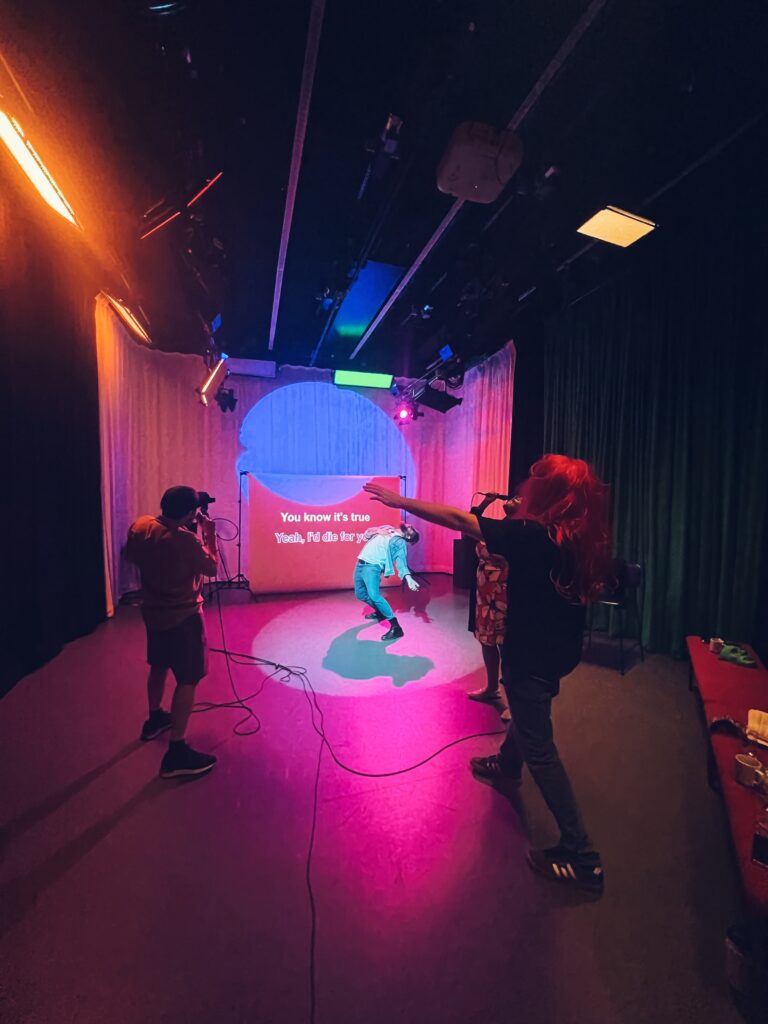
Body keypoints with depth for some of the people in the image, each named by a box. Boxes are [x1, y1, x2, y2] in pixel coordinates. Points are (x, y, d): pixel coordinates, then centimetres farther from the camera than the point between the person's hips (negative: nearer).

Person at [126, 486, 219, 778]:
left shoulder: (139, 526, -6)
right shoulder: (186, 540, -28)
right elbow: (212, 569, -12)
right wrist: (210, 534, -5)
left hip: (153, 611, 8)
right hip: (183, 617, -8)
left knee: (159, 666, 27)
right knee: (188, 680, 0)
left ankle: (155, 718, 47)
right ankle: (177, 752, 4)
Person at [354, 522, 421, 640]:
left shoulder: (400, 542, -1)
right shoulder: (386, 529, 16)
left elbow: (401, 561, -11)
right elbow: (367, 535, 25)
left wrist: (408, 577, -26)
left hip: (373, 566, -7)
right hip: (360, 564, 7)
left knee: (374, 595, -24)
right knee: (360, 594, 16)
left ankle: (396, 628, -20)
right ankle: (379, 612, 40)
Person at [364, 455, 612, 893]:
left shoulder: (531, 535, -29)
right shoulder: (585, 540, -6)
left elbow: (459, 520, -26)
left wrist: (401, 501, -17)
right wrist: (522, 516, 9)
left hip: (531, 656, -9)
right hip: (558, 651, 9)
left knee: (540, 749, 8)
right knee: (529, 710, 31)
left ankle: (582, 857, 20)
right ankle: (507, 765, 58)